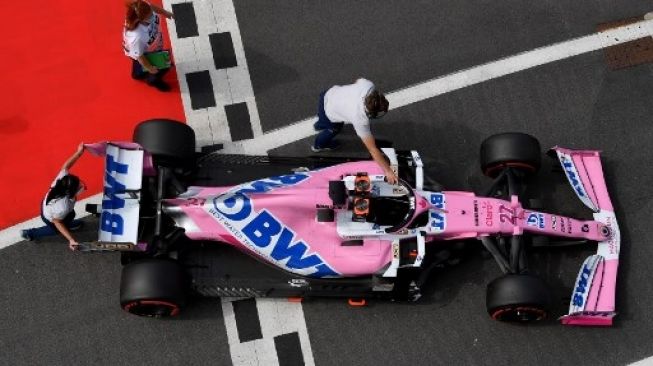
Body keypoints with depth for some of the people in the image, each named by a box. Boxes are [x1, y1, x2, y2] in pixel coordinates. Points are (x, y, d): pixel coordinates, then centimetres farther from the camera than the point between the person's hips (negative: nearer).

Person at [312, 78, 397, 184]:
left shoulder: (368, 85, -30)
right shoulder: (360, 120, -41)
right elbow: (373, 150, -35)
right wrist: (388, 171, -31)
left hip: (330, 93, 6)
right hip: (328, 114, -6)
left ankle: (320, 125, 76)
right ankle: (319, 145, 61)